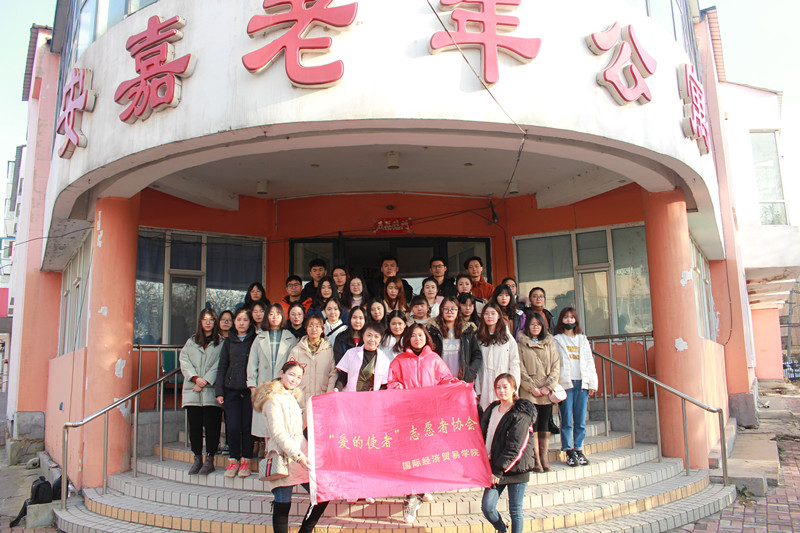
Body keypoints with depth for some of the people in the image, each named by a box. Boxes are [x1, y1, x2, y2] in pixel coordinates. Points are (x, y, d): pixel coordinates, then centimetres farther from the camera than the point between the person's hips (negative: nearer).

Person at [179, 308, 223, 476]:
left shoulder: (221, 342, 5)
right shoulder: (191, 342, 17)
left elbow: (219, 366, -3)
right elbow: (184, 361, 6)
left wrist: (205, 381, -13)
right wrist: (195, 378, -9)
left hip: (211, 391, -3)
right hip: (192, 391, 3)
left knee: (211, 425, -4)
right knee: (194, 425, 4)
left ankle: (209, 460, 4)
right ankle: (197, 458, 14)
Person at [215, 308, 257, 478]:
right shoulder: (229, 341, 13)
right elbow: (222, 367, 13)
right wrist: (219, 391, 5)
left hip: (249, 389, -2)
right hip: (231, 389, 2)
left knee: (247, 426, 1)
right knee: (232, 427, -1)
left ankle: (245, 461, 13)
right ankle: (233, 460, 14)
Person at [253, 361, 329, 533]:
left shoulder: (292, 397, 20)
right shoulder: (273, 398, -7)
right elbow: (278, 434, -15)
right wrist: (298, 456, -19)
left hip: (300, 453, 8)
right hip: (285, 457, -8)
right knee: (282, 506, -3)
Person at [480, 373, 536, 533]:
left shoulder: (521, 415, -11)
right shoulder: (491, 410, 9)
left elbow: (515, 447, -15)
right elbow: (483, 436, 16)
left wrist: (498, 471, -17)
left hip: (516, 469, -5)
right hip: (495, 468, 5)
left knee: (515, 511, 3)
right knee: (487, 507, -1)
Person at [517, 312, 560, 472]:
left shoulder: (549, 343, 14)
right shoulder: (521, 344, 5)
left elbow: (556, 366, 7)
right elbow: (520, 369, -2)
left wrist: (548, 387, -5)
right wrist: (532, 387, -11)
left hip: (547, 392, 3)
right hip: (529, 392, -3)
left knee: (545, 425, 3)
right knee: (532, 424, -6)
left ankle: (544, 458, 9)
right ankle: (536, 460, -2)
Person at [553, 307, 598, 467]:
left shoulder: (583, 340, 18)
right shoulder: (556, 340, 7)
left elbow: (590, 362, 16)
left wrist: (592, 383, 7)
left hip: (581, 383, 3)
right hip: (565, 383, -3)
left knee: (581, 420, 4)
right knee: (567, 420, -3)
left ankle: (579, 449, 13)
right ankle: (569, 451, 5)